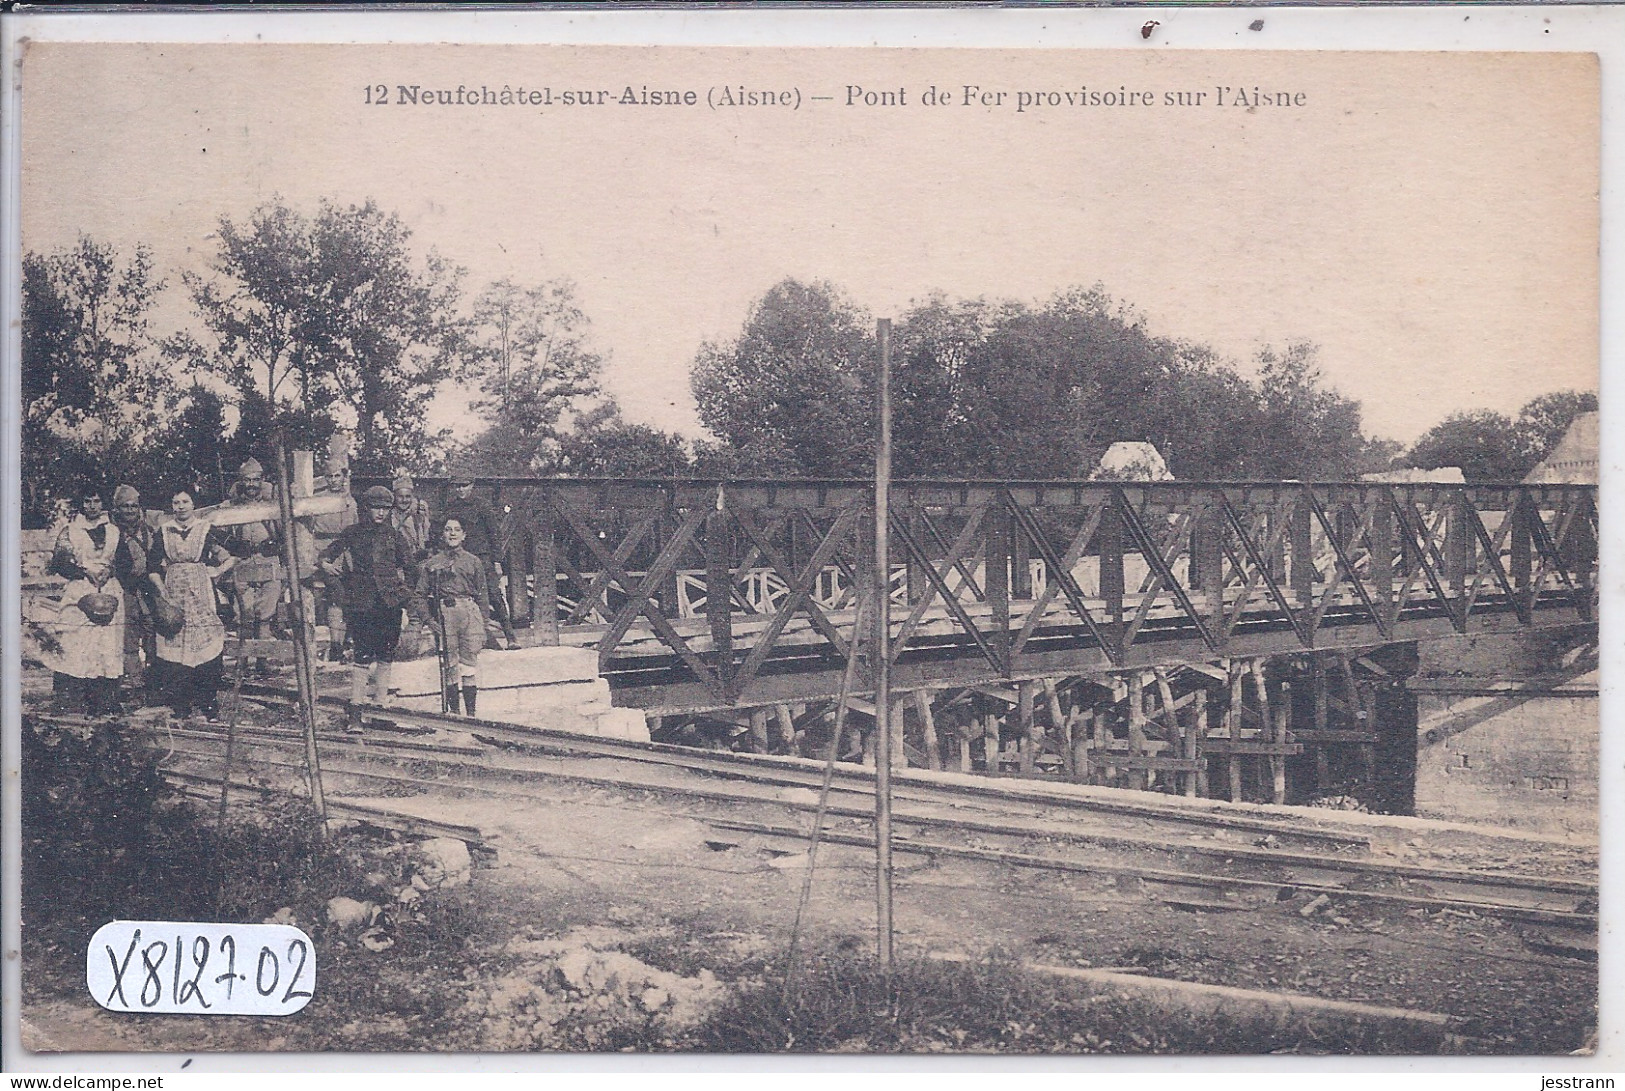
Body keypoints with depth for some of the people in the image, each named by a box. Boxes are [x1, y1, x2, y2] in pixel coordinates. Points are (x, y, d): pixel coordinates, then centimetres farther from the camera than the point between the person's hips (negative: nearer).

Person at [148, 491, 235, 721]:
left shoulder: (207, 530, 5)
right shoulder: (163, 533, 10)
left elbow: (233, 557, 8)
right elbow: (153, 568, 9)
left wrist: (218, 571, -3)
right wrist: (162, 592, -2)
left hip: (201, 592, -2)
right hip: (172, 595, 2)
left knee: (206, 646, -7)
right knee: (173, 648, -4)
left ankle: (208, 704, -1)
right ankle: (179, 707, 1)